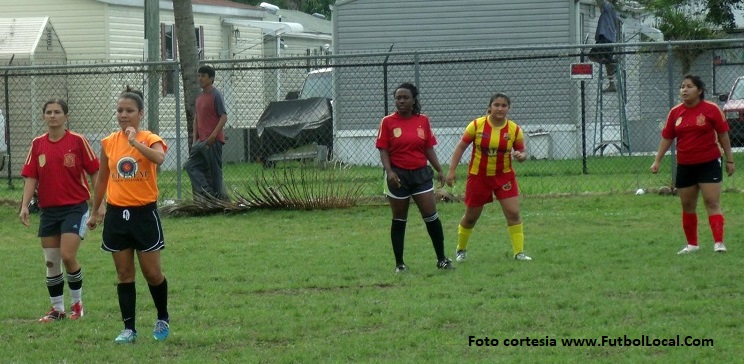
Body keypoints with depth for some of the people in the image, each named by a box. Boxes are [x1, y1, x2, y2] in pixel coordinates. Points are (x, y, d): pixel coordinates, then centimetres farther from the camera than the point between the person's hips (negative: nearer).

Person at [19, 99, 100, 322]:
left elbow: (94, 172, -2)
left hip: (75, 207, -4)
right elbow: (31, 177, 4)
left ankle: (77, 302, 6)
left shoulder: (77, 141, -5)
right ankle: (57, 309, 17)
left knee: (68, 256, -14)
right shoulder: (38, 144, 5)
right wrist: (25, 205, -8)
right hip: (48, 210, 4)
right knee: (51, 262, 6)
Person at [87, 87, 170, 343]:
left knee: (152, 272, 3)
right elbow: (102, 179, 16)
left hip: (144, 213, -3)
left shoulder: (150, 140, -7)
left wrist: (135, 142, -35)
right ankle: (129, 328, 10)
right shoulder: (108, 143, 4)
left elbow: (159, 158, -31)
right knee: (124, 274, 6)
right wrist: (95, 211, 20)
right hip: (116, 214, 3)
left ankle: (163, 319, 25)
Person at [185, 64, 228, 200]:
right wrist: (195, 138, 13)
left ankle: (219, 196, 1)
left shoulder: (216, 95, -9)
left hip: (213, 141, -9)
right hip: (201, 141, 9)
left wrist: (213, 135, -22)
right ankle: (206, 191, 0)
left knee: (214, 170, -4)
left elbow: (224, 117, -15)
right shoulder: (199, 97, 15)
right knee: (190, 166, 2)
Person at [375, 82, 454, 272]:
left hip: (421, 173, 2)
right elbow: (383, 150, -5)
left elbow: (429, 148, 9)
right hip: (398, 176, -2)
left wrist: (439, 170, 3)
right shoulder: (388, 122, -3)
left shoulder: (423, 121, 4)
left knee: (431, 216, -2)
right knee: (399, 220, 6)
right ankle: (399, 264, 15)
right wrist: (389, 171, -17)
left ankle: (442, 259, 9)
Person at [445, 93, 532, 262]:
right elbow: (461, 147, -4)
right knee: (471, 217, 10)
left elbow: (522, 153, 3)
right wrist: (451, 171, -9)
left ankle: (519, 252, -5)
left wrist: (520, 156, -22)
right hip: (478, 176, -1)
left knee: (513, 213, -12)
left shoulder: (514, 129, -7)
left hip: (504, 176, 1)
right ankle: (461, 250, 32)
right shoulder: (477, 125, -11)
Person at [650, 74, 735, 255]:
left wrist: (729, 160, 0)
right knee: (687, 206, 10)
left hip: (709, 164, -4)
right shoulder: (675, 112, 4)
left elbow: (723, 135, 0)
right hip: (685, 166, 4)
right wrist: (657, 160, 4)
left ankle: (719, 242, -16)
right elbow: (666, 138, 10)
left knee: (712, 202, -12)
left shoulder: (712, 109, -6)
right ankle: (692, 244, 22)